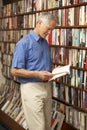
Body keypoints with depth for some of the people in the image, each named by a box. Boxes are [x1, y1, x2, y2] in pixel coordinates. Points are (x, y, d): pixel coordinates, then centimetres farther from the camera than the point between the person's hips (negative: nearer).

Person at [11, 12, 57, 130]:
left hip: (46, 86, 8)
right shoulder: (24, 43, -12)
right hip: (32, 88, -7)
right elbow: (14, 71, -15)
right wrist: (38, 74, -22)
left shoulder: (45, 43, 12)